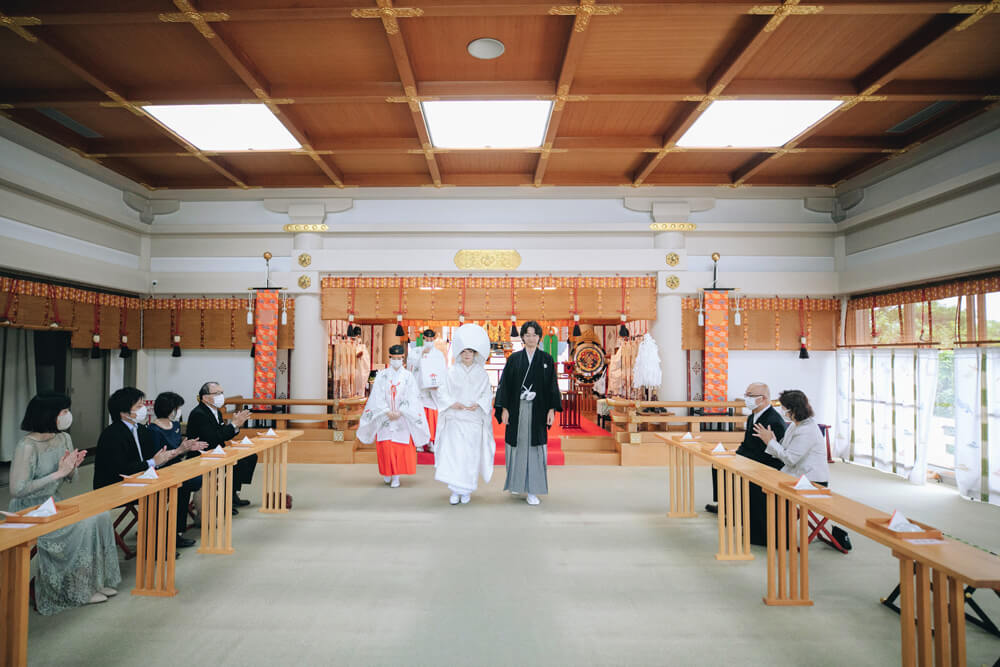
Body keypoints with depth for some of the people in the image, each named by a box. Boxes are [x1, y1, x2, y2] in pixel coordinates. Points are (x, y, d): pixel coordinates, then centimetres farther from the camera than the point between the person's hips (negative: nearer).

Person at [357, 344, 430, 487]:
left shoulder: (408, 376, 3)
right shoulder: (382, 375, 4)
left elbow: (411, 398, -2)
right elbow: (377, 396, -1)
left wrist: (399, 412, -12)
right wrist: (387, 412, -11)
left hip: (403, 418, 0)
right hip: (384, 417, 0)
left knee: (401, 445, -3)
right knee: (385, 445, -2)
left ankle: (396, 476, 5)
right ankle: (387, 472, 18)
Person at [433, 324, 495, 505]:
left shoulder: (481, 373, 4)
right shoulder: (453, 371, 3)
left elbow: (487, 395, 4)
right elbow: (442, 392, 3)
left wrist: (478, 404, -13)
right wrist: (452, 403, -12)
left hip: (474, 419, 0)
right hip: (454, 419, 0)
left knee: (471, 455, 3)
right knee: (453, 453, -5)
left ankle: (467, 490, 17)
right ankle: (455, 490, 6)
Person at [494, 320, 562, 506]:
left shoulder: (546, 359, 4)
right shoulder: (514, 359, 4)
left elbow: (552, 385, 3)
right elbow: (505, 384, 2)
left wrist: (552, 409, -4)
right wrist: (504, 409, -4)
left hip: (537, 410, -1)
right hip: (517, 409, 1)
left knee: (535, 447, -2)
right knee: (517, 445, 7)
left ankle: (532, 490, 3)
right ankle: (516, 483, 25)